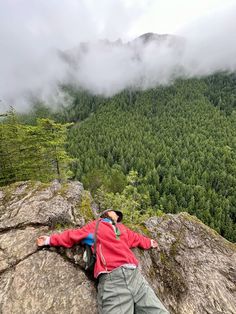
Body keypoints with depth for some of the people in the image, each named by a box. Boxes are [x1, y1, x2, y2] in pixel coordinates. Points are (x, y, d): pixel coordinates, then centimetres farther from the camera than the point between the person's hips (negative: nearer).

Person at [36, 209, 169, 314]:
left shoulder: (123, 228, 26)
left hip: (135, 275, 5)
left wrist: (150, 242, 54)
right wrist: (50, 240, 21)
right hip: (112, 279, -4)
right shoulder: (95, 225, 13)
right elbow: (73, 235, 18)